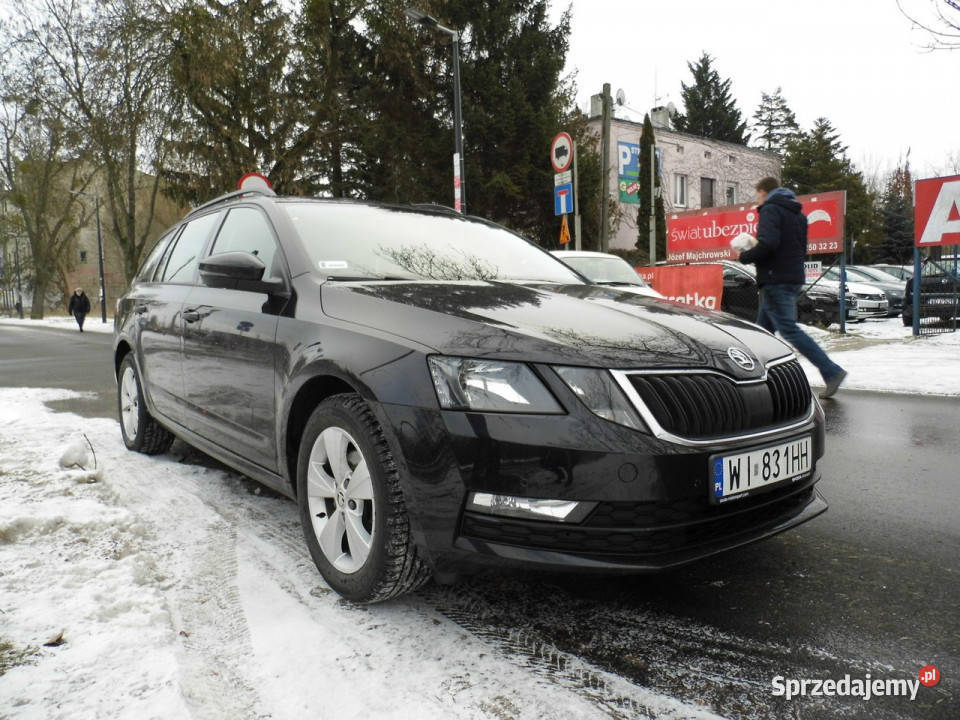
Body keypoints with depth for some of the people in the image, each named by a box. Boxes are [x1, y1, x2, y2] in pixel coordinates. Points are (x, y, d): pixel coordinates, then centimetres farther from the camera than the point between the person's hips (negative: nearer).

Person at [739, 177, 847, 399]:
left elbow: (767, 244, -24)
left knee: (789, 330, -11)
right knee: (764, 328, 14)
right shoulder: (797, 214, 20)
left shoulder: (770, 210, -8)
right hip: (794, 278, 10)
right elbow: (802, 250, 23)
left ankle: (832, 372, -15)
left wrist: (744, 256, -7)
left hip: (775, 280, -10)